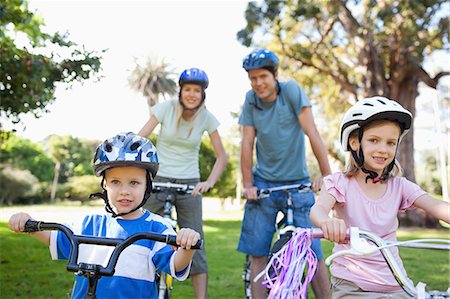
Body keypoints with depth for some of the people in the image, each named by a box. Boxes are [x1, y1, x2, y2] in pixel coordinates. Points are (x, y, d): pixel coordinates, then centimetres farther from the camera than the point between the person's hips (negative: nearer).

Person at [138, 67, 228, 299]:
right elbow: (139, 140, -12)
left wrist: (209, 182, -19)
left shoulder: (206, 118, -3)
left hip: (189, 184, 1)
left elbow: (222, 156, -3)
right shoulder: (165, 108, -7)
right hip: (158, 181, 0)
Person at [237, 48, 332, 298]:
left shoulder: (291, 90, -9)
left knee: (314, 253, -3)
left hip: (297, 183, -2)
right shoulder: (251, 99, 0)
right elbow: (247, 143, -1)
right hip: (263, 184, 3)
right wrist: (248, 184, -7)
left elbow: (312, 132, -15)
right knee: (258, 254, 2)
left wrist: (327, 174, -22)